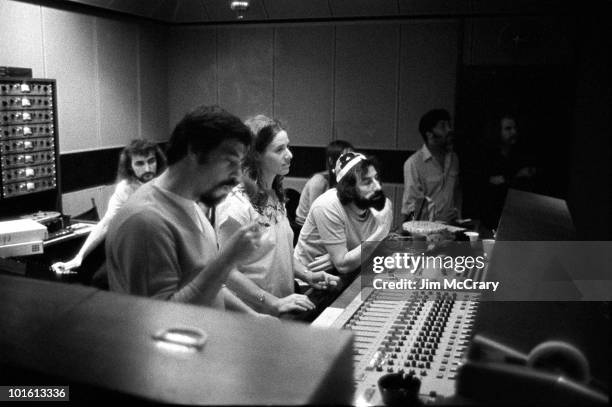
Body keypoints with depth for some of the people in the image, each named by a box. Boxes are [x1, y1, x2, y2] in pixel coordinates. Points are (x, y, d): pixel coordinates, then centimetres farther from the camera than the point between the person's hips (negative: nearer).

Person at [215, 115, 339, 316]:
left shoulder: (275, 197, 8)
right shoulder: (235, 205, -17)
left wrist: (307, 275, 6)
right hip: (253, 315, -7)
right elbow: (228, 272, -18)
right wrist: (274, 303, -21)